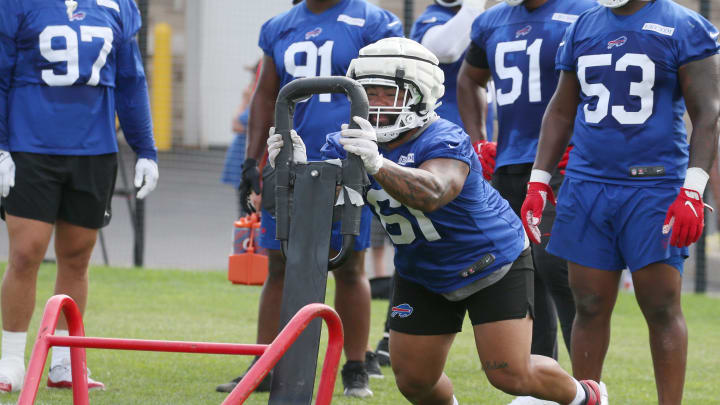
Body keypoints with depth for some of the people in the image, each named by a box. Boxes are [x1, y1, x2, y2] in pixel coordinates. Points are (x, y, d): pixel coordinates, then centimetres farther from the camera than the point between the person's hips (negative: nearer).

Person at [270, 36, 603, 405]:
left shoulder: (444, 142, -31)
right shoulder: (351, 143, -13)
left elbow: (432, 193, -52)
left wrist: (377, 166, -69)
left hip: (493, 263, -6)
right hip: (422, 275, 6)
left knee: (510, 375, -7)